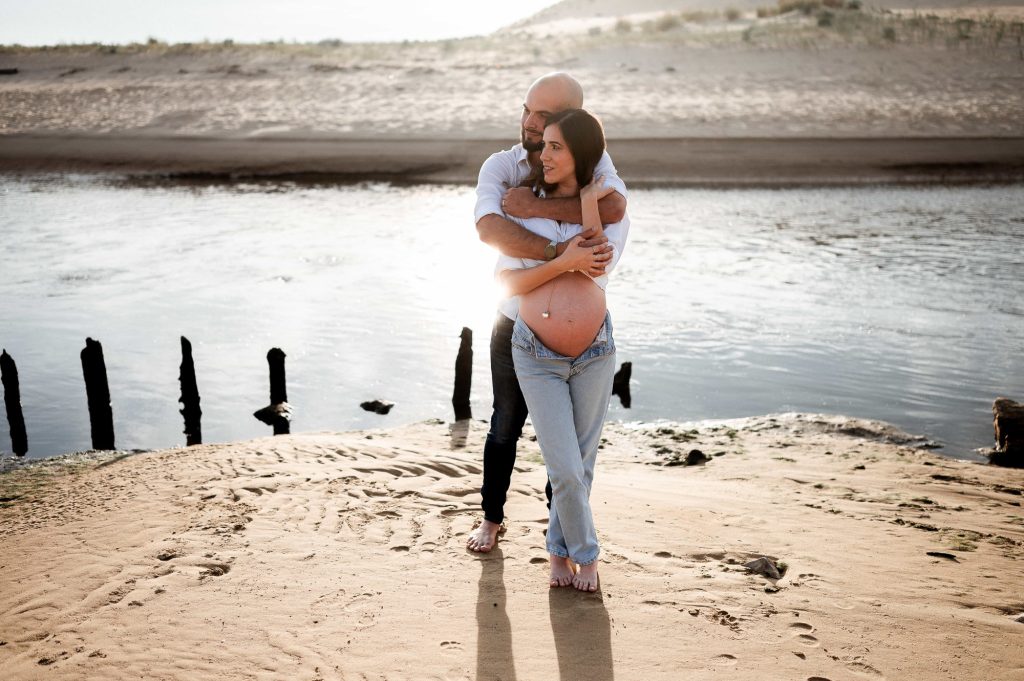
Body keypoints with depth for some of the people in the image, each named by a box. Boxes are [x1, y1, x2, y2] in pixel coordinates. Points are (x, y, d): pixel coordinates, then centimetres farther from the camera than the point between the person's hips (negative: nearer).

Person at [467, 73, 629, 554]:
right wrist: (560, 253, -46)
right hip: (515, 325, 0)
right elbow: (489, 229, -34)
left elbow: (614, 208, -34)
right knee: (505, 426, 14)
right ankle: (491, 518, 35)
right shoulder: (499, 167, -12)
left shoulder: (592, 162, -10)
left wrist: (533, 206, -34)